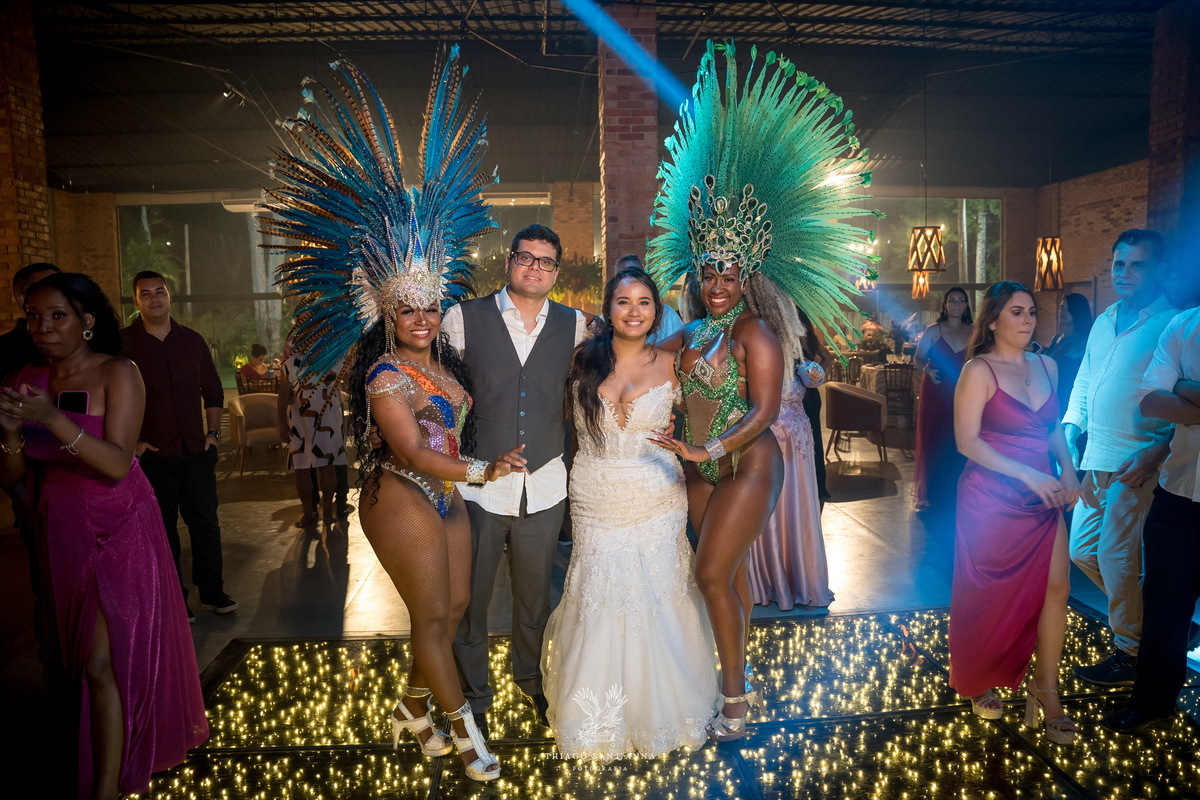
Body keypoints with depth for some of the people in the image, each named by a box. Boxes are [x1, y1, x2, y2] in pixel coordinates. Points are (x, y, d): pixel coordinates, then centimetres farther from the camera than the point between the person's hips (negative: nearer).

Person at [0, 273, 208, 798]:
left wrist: (54, 421, -30)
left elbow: (117, 464, -20)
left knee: (104, 662, -6)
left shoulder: (116, 374, -11)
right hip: (62, 533, 5)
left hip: (118, 532, -5)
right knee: (76, 655, 18)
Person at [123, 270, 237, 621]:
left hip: (195, 450, 3)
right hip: (152, 454, -3)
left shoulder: (192, 341, 8)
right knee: (163, 527, 6)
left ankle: (212, 592, 19)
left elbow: (212, 389, 15)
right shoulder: (123, 344, -2)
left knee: (205, 521, 6)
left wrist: (213, 432, 7)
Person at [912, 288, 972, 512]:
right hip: (936, 394, -2)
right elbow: (918, 358, 4)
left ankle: (953, 493, 15)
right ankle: (931, 494, 15)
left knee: (958, 444, 0)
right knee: (933, 442, 1)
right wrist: (927, 370, -15)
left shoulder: (972, 332, 7)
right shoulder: (933, 331, 1)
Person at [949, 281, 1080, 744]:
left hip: (1043, 496, 6)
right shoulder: (979, 371, -11)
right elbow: (967, 441, -16)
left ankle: (1046, 689, 17)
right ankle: (978, 683, 28)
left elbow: (1053, 426, 18)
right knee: (990, 595, 7)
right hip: (992, 496, -5)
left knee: (1056, 588, 1)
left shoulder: (1046, 367, 8)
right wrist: (1027, 475, -21)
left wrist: (1067, 468, 1)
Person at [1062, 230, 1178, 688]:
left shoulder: (1170, 324, -8)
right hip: (1095, 460, 7)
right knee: (1082, 551, 12)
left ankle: (1131, 653, 14)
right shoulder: (1103, 322, 15)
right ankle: (1138, 614, 34)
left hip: (1136, 463, -7)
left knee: (1115, 555, -3)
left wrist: (1159, 449, -22)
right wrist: (1070, 435, 8)